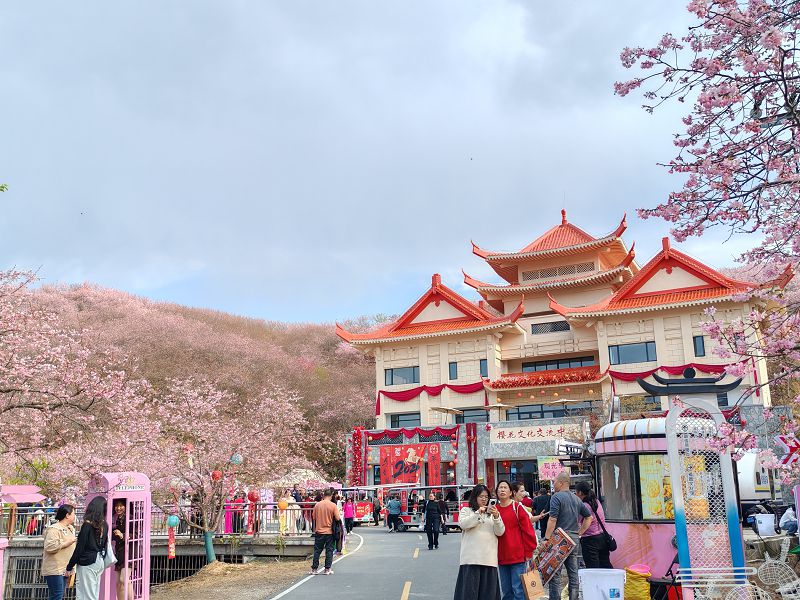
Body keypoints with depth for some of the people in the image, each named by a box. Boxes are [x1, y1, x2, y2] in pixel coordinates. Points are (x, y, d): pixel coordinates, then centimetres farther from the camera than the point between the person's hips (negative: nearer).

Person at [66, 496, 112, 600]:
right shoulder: (104, 525, 5)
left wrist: (69, 567, -5)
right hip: (99, 562, 7)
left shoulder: (87, 525, -14)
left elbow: (79, 548, -12)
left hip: (87, 563, -7)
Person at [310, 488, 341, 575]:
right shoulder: (333, 505, -9)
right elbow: (338, 518, -11)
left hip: (319, 531, 2)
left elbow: (314, 518, 5)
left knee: (317, 550, 10)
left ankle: (314, 569, 12)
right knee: (329, 550, 6)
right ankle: (328, 569, 6)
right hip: (329, 532, -2)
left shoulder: (317, 505, -2)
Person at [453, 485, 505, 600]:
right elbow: (463, 524, -8)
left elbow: (500, 532, 6)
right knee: (469, 588, -6)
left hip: (489, 558, 3)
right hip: (471, 558, -3)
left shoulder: (493, 513, 17)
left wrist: (496, 517, -11)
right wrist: (478, 513, -15)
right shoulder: (466, 510, 11)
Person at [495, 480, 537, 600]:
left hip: (518, 557, -5)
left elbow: (528, 530, -5)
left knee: (518, 590, -3)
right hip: (502, 558, 5)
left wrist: (528, 552, -6)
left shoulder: (517, 508, -6)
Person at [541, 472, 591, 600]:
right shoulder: (576, 499, 13)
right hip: (574, 540, 7)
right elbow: (589, 517, 19)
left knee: (555, 574, -4)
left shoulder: (556, 497, -10)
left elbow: (552, 520, -17)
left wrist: (547, 538, -15)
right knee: (573, 574, 11)